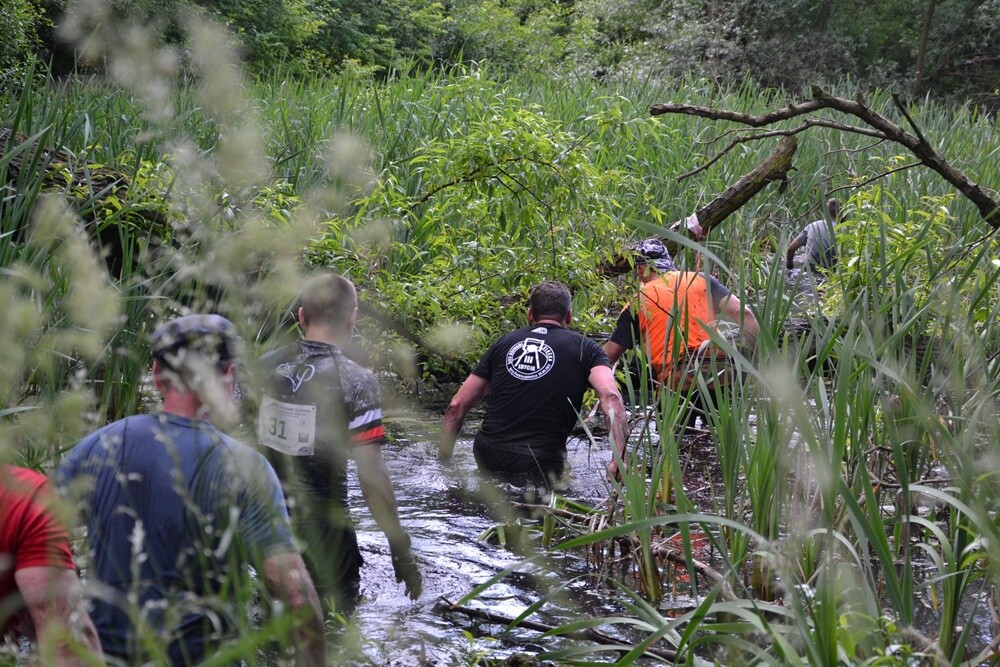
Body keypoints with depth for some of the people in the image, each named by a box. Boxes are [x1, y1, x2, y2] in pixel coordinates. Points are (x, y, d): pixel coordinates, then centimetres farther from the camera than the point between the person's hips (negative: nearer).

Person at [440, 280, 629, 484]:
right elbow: (610, 396, -11)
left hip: (486, 459, 4)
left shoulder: (504, 343, 16)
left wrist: (443, 460, 22)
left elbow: (457, 405, 14)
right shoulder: (584, 348, 8)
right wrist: (619, 460, -17)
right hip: (538, 466, -4)